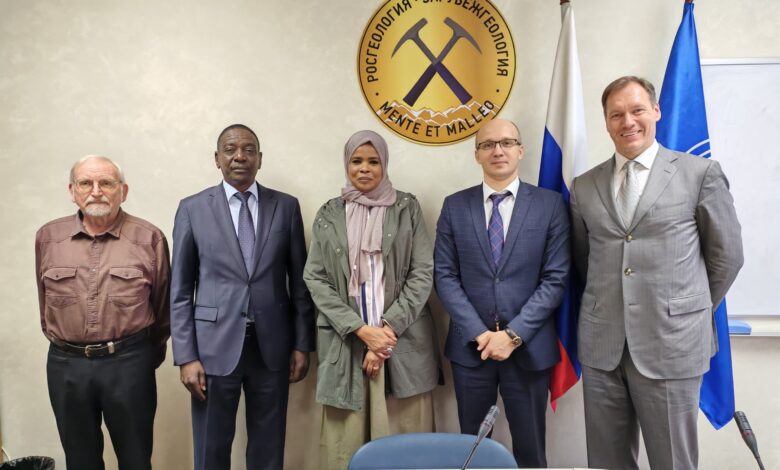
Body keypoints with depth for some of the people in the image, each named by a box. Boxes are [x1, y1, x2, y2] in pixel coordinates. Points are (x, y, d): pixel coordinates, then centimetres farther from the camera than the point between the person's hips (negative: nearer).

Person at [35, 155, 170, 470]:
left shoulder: (149, 238, -6)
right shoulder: (48, 237, 2)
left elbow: (162, 303, 4)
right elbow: (46, 301, 14)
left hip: (129, 362, -2)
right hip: (65, 365, 3)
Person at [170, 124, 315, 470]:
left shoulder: (286, 206, 3)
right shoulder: (192, 209, 0)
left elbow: (300, 281, 5)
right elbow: (180, 290, 0)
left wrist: (302, 344, 2)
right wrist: (186, 356, -5)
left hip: (272, 346, 1)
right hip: (215, 346, -1)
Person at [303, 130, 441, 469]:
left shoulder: (407, 207, 5)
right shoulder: (329, 215, 8)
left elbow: (423, 274, -1)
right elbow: (315, 279, 2)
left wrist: (388, 326, -11)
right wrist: (361, 330, -10)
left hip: (403, 340, -1)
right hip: (346, 341, 1)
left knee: (405, 438, 3)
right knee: (347, 440, 4)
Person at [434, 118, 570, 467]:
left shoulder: (550, 204, -1)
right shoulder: (454, 206, 3)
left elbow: (555, 278, -5)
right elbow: (445, 277, -1)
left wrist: (514, 334, -13)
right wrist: (479, 333, -11)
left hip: (529, 347, -1)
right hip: (470, 346, 1)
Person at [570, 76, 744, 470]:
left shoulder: (700, 172, -1)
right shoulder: (584, 186, 8)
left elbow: (726, 254, 5)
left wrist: (694, 312, 9)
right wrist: (607, 305, 13)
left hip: (672, 342, -3)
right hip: (600, 344, 3)